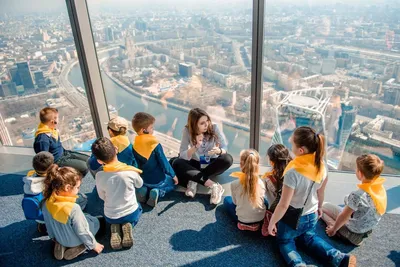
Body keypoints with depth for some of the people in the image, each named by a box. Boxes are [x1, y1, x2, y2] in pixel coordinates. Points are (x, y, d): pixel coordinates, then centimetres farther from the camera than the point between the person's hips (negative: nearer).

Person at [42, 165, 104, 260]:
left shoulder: (46, 203, -17)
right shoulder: (73, 208, -36)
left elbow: (49, 224, 0)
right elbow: (82, 232, -23)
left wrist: (54, 238, 20)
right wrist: (93, 245, -6)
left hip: (59, 238, 5)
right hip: (75, 241, -5)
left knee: (87, 217, 26)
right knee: (99, 221, 17)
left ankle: (61, 244, 11)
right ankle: (78, 247, 3)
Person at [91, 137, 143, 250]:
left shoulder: (99, 176, -20)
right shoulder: (131, 171, -23)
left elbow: (102, 197, -4)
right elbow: (140, 185, -1)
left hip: (111, 217, 2)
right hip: (131, 214, -1)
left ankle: (115, 228, 4)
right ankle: (128, 225, 4)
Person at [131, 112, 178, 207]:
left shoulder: (135, 146, -9)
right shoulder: (155, 144, -24)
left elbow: (138, 164, 2)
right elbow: (164, 162, -17)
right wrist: (173, 175, -3)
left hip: (144, 179, 5)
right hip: (158, 180, -5)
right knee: (173, 182, 23)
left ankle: (144, 189, 5)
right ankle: (158, 191, -5)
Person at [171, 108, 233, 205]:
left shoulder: (214, 128, -14)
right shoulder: (187, 130, -14)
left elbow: (225, 149, -15)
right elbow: (182, 156, -17)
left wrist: (219, 151, -38)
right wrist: (196, 146, -34)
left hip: (212, 165, 0)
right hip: (195, 165, 0)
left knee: (228, 159, -30)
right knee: (175, 162, -28)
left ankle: (194, 181, -27)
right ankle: (213, 185, -38)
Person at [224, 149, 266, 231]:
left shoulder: (234, 184, -19)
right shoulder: (261, 183, -12)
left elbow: (235, 202, -3)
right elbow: (261, 200, 4)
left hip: (243, 221, -2)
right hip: (261, 219, 3)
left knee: (227, 200, 22)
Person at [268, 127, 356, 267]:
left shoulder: (293, 172, -33)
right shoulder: (321, 167, -12)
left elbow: (283, 205, -27)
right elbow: (320, 193, 5)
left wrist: (272, 223, -13)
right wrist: (319, 207, 25)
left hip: (293, 218, -5)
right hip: (311, 216, 6)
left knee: (285, 241, 21)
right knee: (309, 238, 32)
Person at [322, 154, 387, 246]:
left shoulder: (358, 195, -36)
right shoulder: (381, 188, -14)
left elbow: (343, 217, -24)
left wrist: (333, 229, -7)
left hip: (354, 228, -7)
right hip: (369, 225, 7)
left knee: (322, 205, 2)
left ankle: (342, 232, -3)